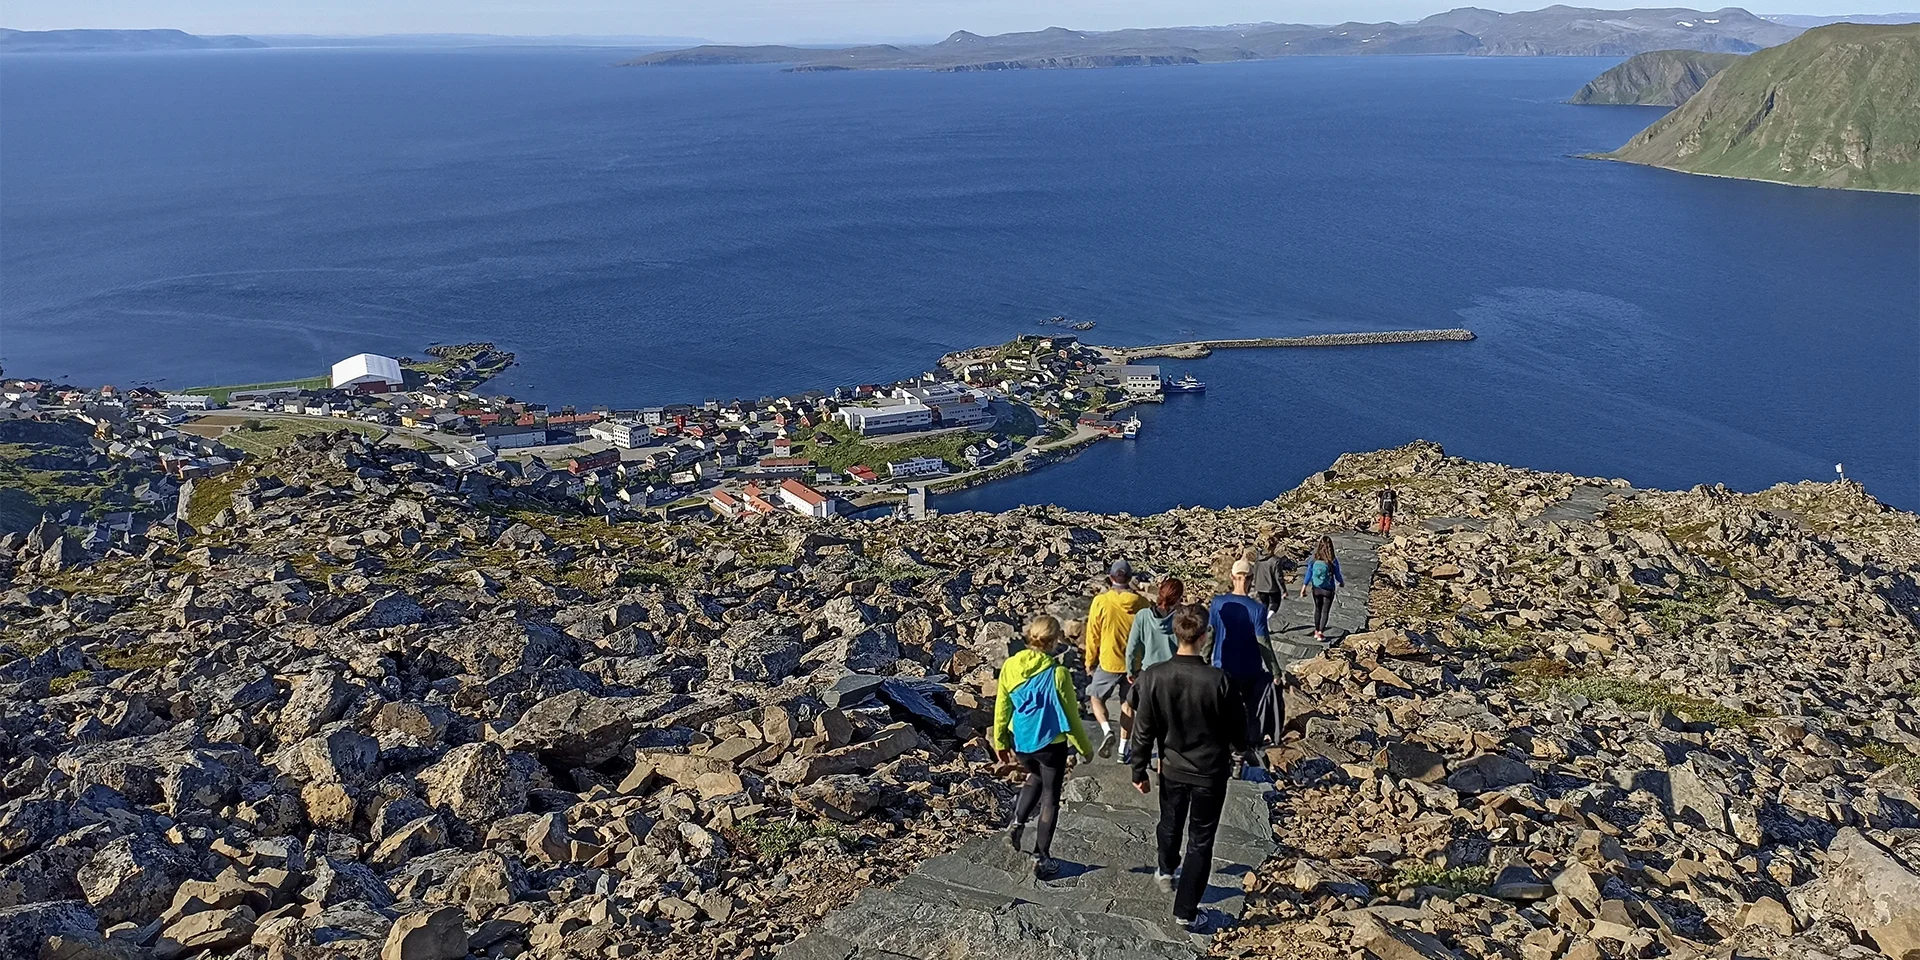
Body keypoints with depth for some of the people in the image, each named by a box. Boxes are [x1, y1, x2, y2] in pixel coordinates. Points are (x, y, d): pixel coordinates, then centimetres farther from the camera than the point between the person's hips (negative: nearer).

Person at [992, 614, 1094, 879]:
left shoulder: (1010, 666, -9)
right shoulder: (1058, 674, -21)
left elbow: (1002, 708, 1)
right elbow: (1070, 717, -12)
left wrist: (1000, 742, 15)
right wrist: (1084, 748, 2)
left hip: (1020, 742, 4)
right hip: (1050, 744, -4)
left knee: (1035, 778, 32)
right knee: (1050, 796, 12)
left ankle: (1018, 825, 17)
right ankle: (1042, 858, 17)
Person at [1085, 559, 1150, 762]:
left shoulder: (1101, 601, -15)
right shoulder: (1141, 603, -7)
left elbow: (1093, 634, -7)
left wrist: (1090, 660, 7)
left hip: (1108, 662, -3)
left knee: (1096, 697, 16)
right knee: (1127, 704, 15)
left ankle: (1107, 730, -8)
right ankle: (1123, 749, 19)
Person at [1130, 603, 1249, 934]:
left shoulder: (1154, 676, -19)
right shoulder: (1218, 681, -23)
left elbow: (1144, 730, -10)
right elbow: (1235, 728, -8)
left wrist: (1139, 771, 4)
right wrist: (1240, 747, 15)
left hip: (1172, 768, 3)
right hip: (1211, 773, -2)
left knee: (1170, 823, 29)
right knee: (1201, 842, 12)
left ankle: (1167, 871, 55)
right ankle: (1186, 912, 17)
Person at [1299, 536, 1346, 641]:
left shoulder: (1314, 559, -12)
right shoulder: (1333, 561, -18)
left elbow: (1308, 574, -8)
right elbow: (1337, 576, -8)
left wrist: (1303, 589, -1)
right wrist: (1342, 583, 14)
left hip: (1316, 589, 3)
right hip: (1328, 590, -3)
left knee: (1317, 609, 20)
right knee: (1325, 611, 11)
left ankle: (1316, 631, 29)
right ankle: (1320, 633, 8)